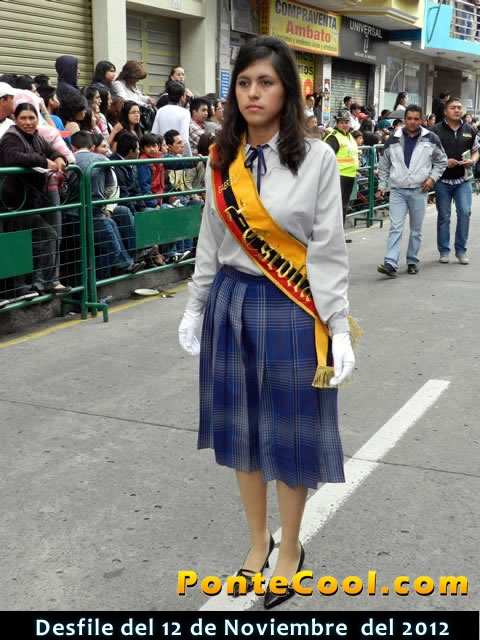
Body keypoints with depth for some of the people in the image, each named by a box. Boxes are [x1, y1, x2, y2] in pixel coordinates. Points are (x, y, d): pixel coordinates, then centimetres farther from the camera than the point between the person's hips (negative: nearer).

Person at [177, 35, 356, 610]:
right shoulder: (222, 160, 4)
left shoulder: (315, 158, -9)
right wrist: (195, 307, 12)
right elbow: (211, 240, 11)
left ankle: (291, 550, 29)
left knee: (288, 432, 7)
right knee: (241, 426, 13)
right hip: (231, 305, 4)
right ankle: (258, 541, 33)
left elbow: (328, 250, -8)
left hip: (289, 310, -4)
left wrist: (338, 328, -11)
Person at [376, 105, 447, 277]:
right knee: (395, 227, -7)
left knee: (416, 229, 8)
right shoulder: (394, 139, 3)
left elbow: (441, 161, 10)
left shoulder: (431, 138, 0)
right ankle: (391, 264, -13)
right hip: (397, 190, 0)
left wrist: (432, 177, -4)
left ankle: (412, 261, 20)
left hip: (419, 191, 0)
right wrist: (381, 186, 7)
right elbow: (384, 164, 12)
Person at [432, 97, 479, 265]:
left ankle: (461, 250, 7)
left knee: (465, 213, -6)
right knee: (444, 216, 5)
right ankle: (444, 251, 16)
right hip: (443, 180, -2)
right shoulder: (436, 130, -3)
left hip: (463, 180, 2)